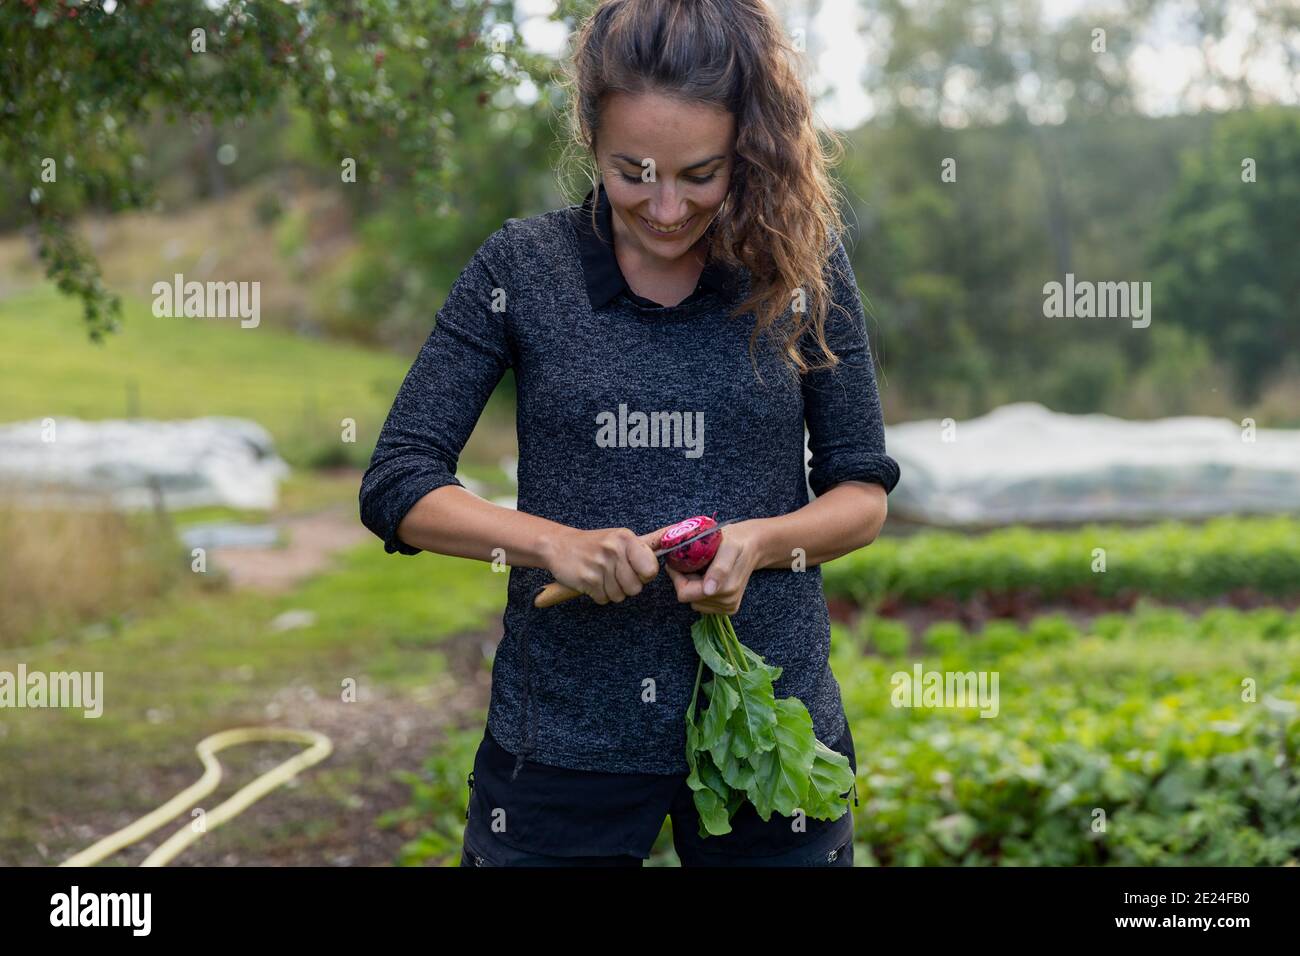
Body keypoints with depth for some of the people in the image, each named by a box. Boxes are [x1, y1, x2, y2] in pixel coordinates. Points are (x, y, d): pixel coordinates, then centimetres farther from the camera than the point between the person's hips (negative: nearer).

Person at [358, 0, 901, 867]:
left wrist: (761, 540, -16)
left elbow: (864, 492, 4)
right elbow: (396, 483, -3)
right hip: (564, 734, 0)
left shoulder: (804, 265, -1)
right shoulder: (523, 267, -3)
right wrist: (553, 541, -19)